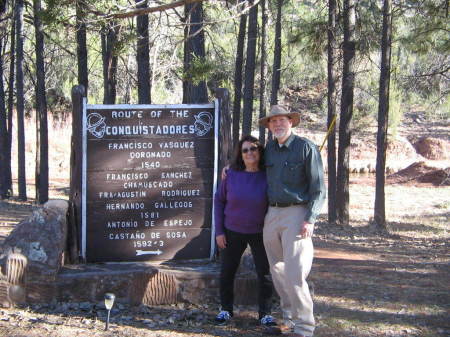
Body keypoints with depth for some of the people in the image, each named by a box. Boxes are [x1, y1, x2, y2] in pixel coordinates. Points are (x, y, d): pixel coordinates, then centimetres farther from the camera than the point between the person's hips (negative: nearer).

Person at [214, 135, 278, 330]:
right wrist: (219, 231, -2)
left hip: (260, 233, -1)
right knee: (227, 272, 9)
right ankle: (226, 310, 27)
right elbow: (219, 200, 1)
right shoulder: (232, 175, -7)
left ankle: (265, 314, 15)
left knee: (265, 273, 1)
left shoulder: (268, 177, -11)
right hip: (233, 232, 1)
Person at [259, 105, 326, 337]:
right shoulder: (269, 150, 12)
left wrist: (310, 219, -16)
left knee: (294, 273, -12)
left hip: (296, 214, -6)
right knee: (277, 271, 9)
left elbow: (318, 188, -7)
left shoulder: (306, 148, -5)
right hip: (272, 214, 6)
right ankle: (289, 317, 20)